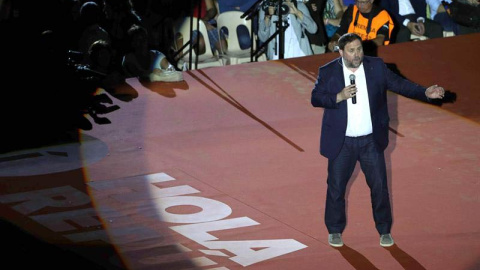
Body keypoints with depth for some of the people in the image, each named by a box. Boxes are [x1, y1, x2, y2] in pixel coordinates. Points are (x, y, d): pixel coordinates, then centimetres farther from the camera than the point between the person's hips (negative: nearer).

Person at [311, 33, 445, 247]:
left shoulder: (376, 66, -2)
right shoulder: (328, 72, -5)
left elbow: (399, 84, -3)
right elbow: (315, 98, -5)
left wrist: (425, 93, -16)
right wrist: (339, 97, -21)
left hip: (371, 141, 1)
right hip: (341, 142, -1)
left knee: (379, 185, 4)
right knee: (336, 186, 7)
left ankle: (384, 230, 19)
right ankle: (335, 231, 23)